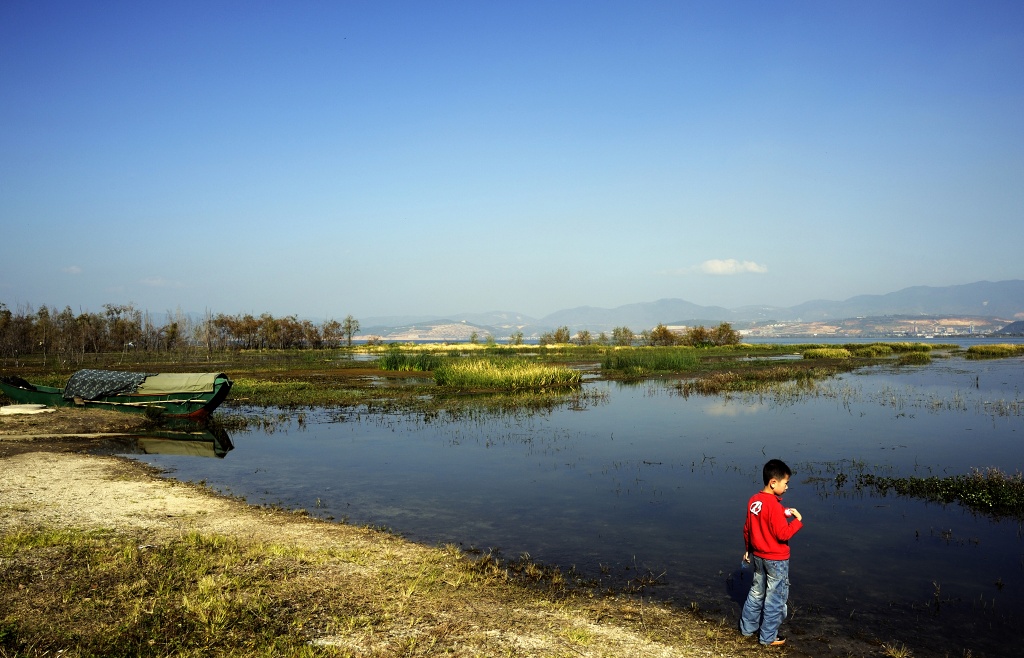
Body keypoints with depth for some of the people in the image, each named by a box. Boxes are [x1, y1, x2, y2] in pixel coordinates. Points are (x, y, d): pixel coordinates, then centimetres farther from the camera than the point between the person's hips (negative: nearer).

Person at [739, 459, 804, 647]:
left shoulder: (753, 500, -2)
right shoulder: (774, 505, -25)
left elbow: (747, 529, 7)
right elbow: (782, 534, -24)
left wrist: (748, 550, 18)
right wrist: (798, 520, -12)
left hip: (757, 556, 7)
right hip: (776, 559, -7)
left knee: (756, 592, 21)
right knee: (775, 598, 8)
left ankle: (747, 627, 32)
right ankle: (768, 637, 17)